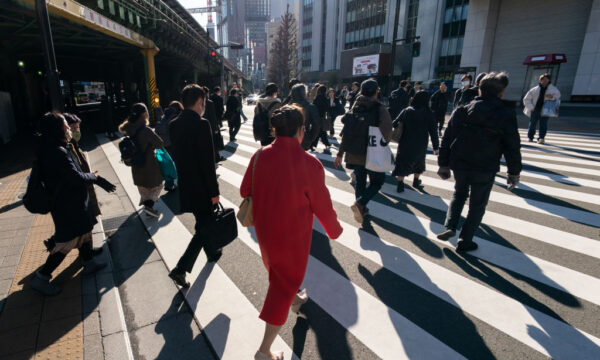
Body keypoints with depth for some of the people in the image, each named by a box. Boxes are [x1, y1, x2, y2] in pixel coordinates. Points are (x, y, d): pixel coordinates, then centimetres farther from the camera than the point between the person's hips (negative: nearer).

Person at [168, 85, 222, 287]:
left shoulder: (174, 125, 3)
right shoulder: (201, 125, -21)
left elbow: (176, 155, 10)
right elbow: (208, 162, -21)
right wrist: (214, 192, -14)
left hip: (185, 185, 8)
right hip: (201, 187, -8)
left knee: (204, 222, 25)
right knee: (204, 227, 9)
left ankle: (212, 253, 45)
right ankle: (181, 268, 8)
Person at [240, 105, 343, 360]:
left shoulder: (260, 156, -13)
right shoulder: (310, 164, -25)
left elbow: (245, 191, 0)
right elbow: (322, 205, -14)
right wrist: (335, 230, 4)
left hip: (264, 229, 5)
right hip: (293, 234, -5)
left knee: (277, 269, 31)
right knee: (285, 283, 13)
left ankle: (294, 299, 61)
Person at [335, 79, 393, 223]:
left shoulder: (355, 108, 2)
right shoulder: (380, 109, -12)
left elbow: (346, 131, 1)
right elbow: (387, 131, -21)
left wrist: (340, 153, 4)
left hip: (355, 153, 5)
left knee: (360, 181, 19)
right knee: (377, 181, 11)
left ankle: (361, 209, 29)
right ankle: (360, 204, -10)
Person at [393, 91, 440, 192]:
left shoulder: (406, 111, -4)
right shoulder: (428, 114, -7)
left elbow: (395, 124, -4)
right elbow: (433, 132, -6)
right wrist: (435, 147, 1)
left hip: (405, 144, 0)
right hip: (420, 146, 1)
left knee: (403, 163, 8)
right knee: (419, 162, 24)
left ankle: (400, 184, 2)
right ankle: (416, 181, 37)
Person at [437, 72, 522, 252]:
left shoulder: (461, 112, -3)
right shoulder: (506, 115, -9)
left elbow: (446, 140, 0)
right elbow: (512, 147, -5)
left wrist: (443, 164, 8)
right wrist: (514, 172, 7)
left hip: (459, 165, 3)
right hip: (485, 170, -2)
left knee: (459, 193, 26)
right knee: (477, 205, 13)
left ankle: (449, 226, 8)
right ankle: (465, 241, 18)